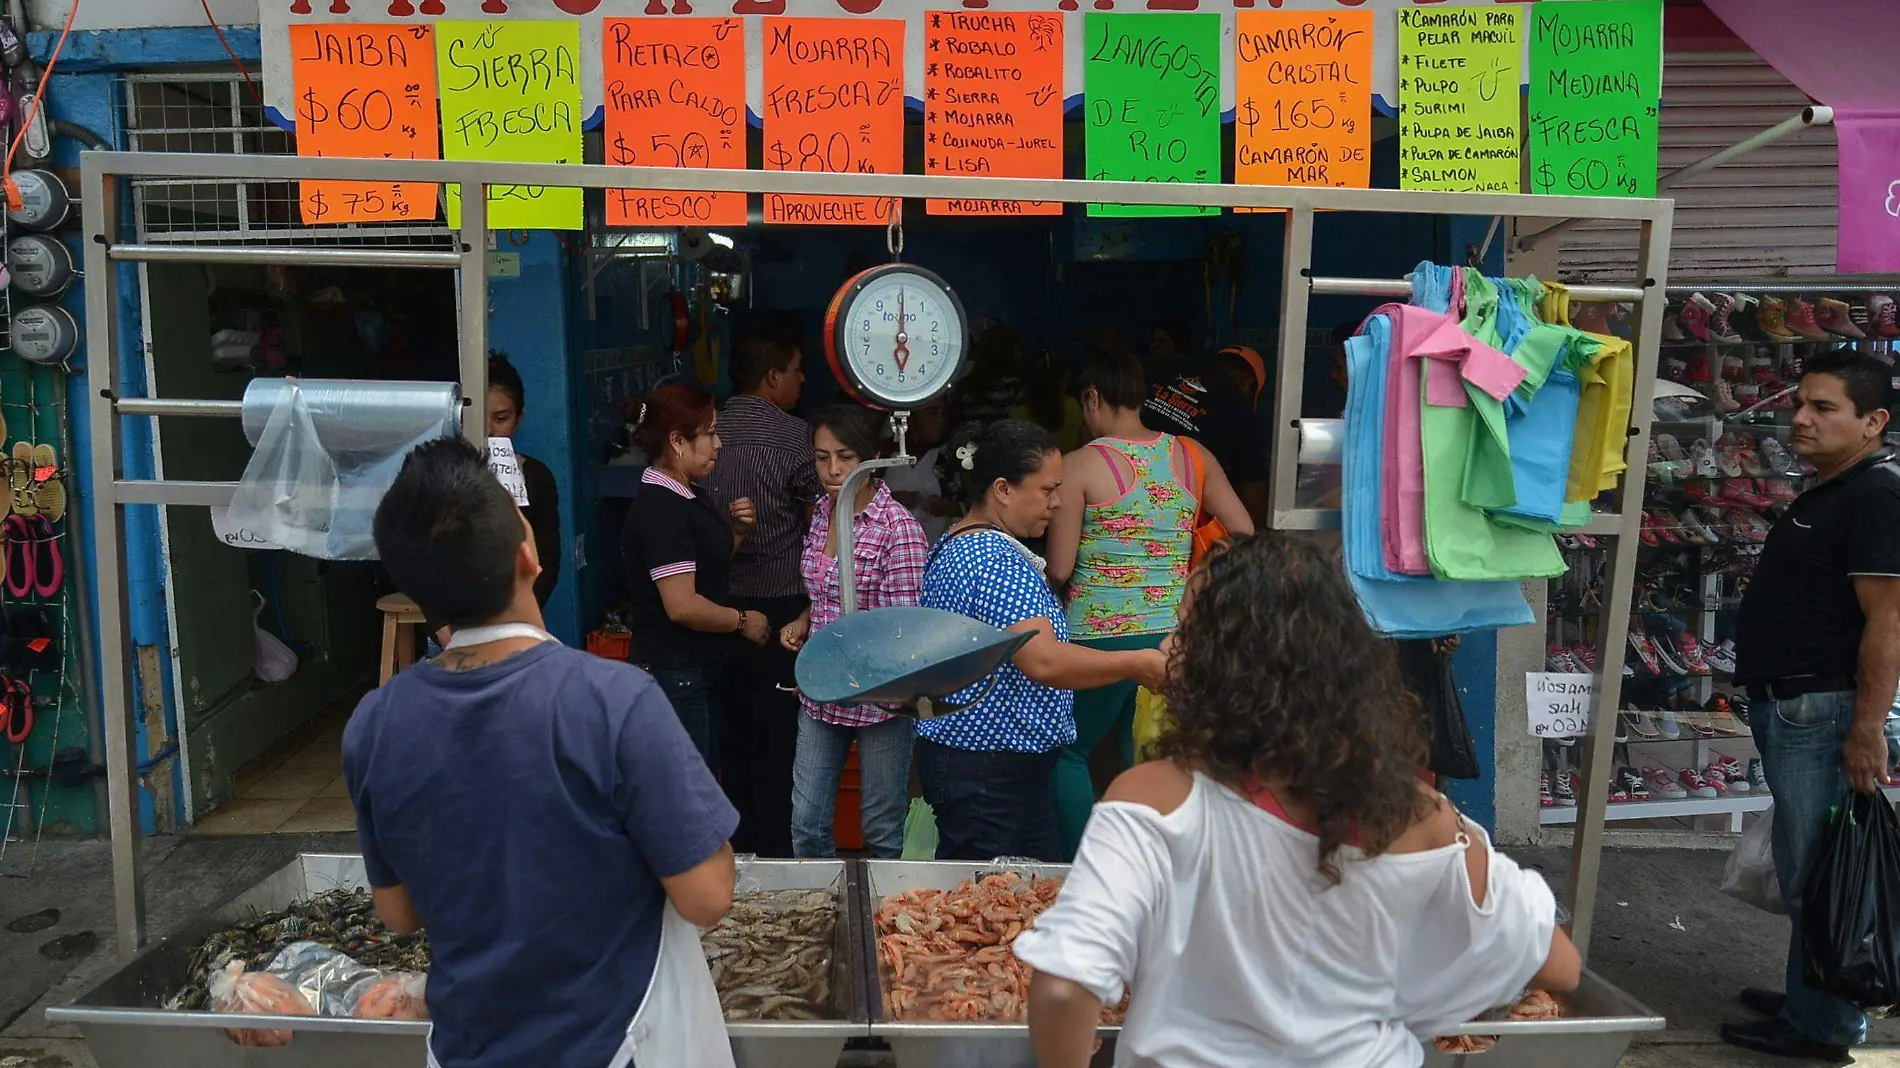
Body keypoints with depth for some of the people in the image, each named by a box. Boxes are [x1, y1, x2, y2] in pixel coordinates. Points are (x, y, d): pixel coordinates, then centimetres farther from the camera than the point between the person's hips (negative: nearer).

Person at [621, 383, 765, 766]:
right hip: (673, 673, -10)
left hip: (700, 668, 10)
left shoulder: (690, 494, 10)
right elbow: (682, 605, -26)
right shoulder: (659, 507, -21)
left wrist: (736, 531, 4)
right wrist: (743, 620, -11)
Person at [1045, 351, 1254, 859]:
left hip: (1102, 634, -4)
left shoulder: (1080, 465, -8)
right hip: (1174, 631, 5)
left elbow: (1059, 569, -8)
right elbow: (1246, 535, 8)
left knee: (1069, 751, 13)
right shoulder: (1192, 455, 5)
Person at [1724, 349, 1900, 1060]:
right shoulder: (1827, 491, 15)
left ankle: (1821, 1026, 12)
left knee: (1817, 875, 0)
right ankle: (1808, 999, 33)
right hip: (1786, 707, 10)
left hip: (1821, 710, -10)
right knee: (1803, 871, 19)